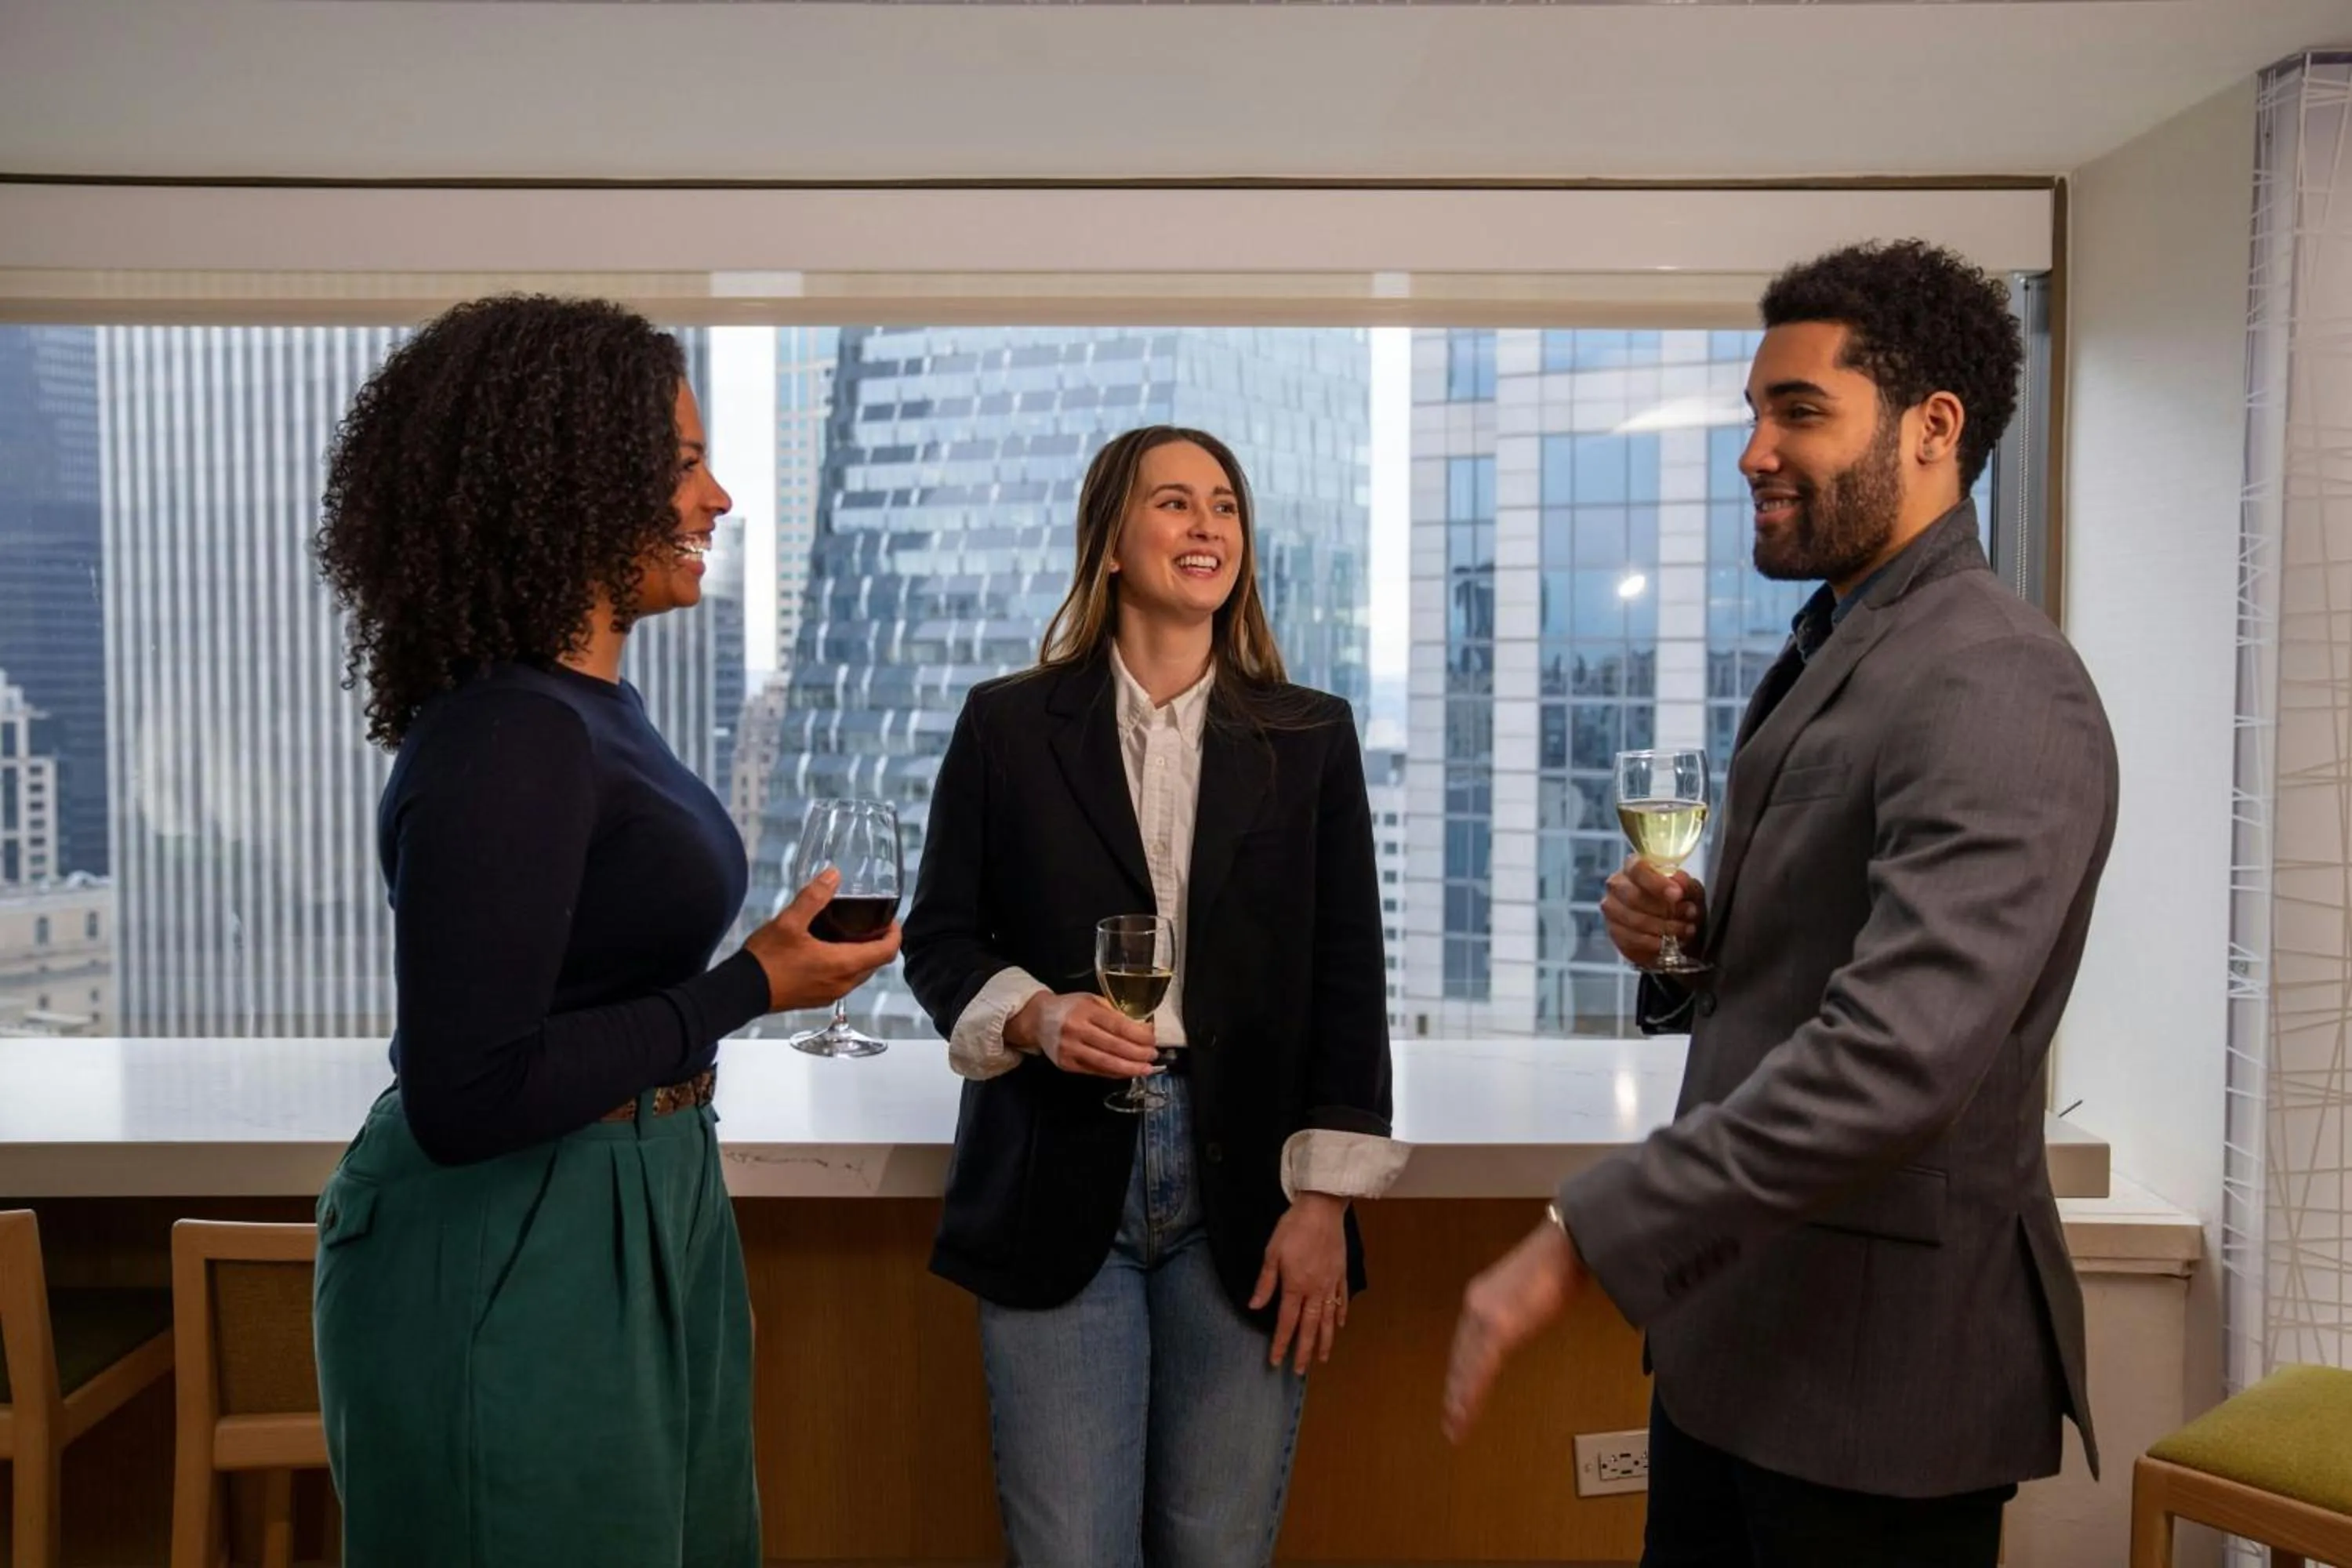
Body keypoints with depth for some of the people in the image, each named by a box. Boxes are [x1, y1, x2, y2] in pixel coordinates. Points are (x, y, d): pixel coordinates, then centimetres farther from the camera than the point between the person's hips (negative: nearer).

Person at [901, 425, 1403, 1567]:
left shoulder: (1311, 738, 6)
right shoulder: (1007, 724, 3)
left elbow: (1347, 980, 4)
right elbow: (939, 938, 7)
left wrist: (1325, 1202, -2)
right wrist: (1032, 1015, -14)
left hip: (1245, 1199, 1)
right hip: (1058, 1196, -1)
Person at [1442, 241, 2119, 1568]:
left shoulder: (1998, 690, -20)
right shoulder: (1829, 657, 11)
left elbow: (1899, 1054, -30)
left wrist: (1581, 1240, -29)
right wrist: (1683, 935, -4)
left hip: (1882, 1350, -8)